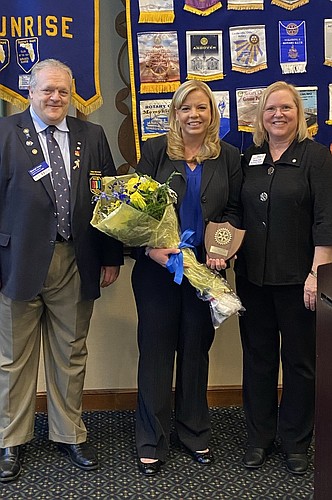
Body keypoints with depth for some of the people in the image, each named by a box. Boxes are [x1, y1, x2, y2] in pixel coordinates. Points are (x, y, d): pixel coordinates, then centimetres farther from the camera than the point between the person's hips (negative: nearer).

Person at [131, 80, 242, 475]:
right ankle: (152, 442, 20)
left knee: (196, 349, 13)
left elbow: (234, 210, 6)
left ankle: (195, 434, 30)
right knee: (155, 350, 5)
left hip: (205, 269, 2)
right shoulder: (155, 150, 1)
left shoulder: (228, 157, 6)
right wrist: (150, 248, -17)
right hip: (156, 267, -1)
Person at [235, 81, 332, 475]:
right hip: (252, 276, 4)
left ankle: (296, 442, 26)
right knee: (257, 356, 13)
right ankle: (259, 436, 28)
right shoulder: (249, 158, 10)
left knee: (300, 360, 8)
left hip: (296, 277, -4)